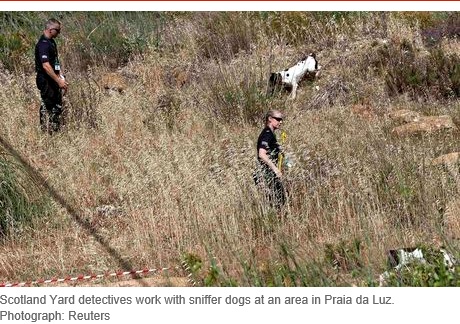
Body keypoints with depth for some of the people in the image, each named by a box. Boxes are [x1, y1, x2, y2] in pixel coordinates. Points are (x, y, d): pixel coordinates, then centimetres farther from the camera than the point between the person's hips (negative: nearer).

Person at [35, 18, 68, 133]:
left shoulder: (51, 42, 12)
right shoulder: (43, 44, -20)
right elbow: (46, 66, -27)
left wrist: (60, 76, 18)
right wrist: (59, 81, -26)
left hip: (53, 80, 10)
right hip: (46, 80, -10)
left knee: (58, 106, 15)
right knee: (47, 106, -5)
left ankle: (56, 130, 23)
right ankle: (45, 131, 1)